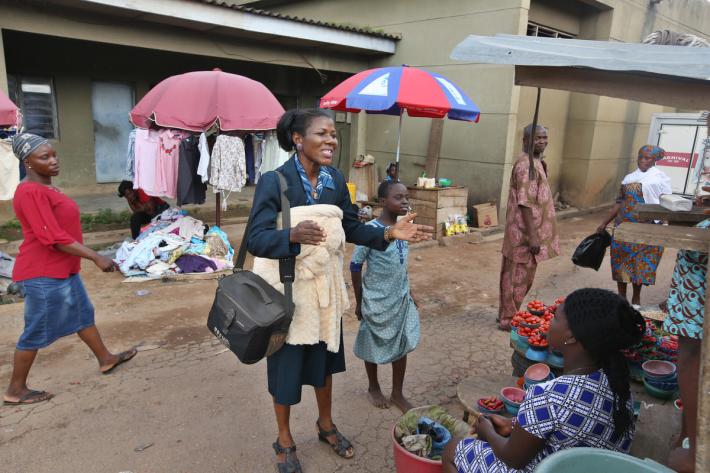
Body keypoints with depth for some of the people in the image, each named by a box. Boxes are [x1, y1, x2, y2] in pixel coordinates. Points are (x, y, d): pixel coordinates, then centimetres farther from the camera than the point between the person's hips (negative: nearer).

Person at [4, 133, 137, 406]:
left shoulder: (46, 187, 10)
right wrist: (95, 257, -25)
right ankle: (15, 391, 19)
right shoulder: (31, 192, -21)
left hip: (63, 270, 10)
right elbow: (54, 238, -26)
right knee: (36, 332, 3)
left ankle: (106, 360, 35)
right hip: (42, 274, -10)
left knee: (83, 314, 19)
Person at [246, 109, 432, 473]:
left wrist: (389, 233, -11)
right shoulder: (273, 181, -19)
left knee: (324, 358, 21)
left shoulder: (336, 180, -3)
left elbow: (352, 228, 4)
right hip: (287, 289, -5)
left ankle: (326, 425, 46)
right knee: (286, 364, 11)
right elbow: (255, 239, -23)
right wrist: (293, 236, -42)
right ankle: (284, 440, 36)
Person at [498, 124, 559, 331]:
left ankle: (508, 314, 29)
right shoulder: (526, 165, -19)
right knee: (518, 277, 1)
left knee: (517, 276, 17)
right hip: (525, 232, -10)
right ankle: (508, 319, 13)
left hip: (527, 230, 10)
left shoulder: (535, 162, 14)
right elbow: (525, 203, -24)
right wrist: (532, 236, -25)